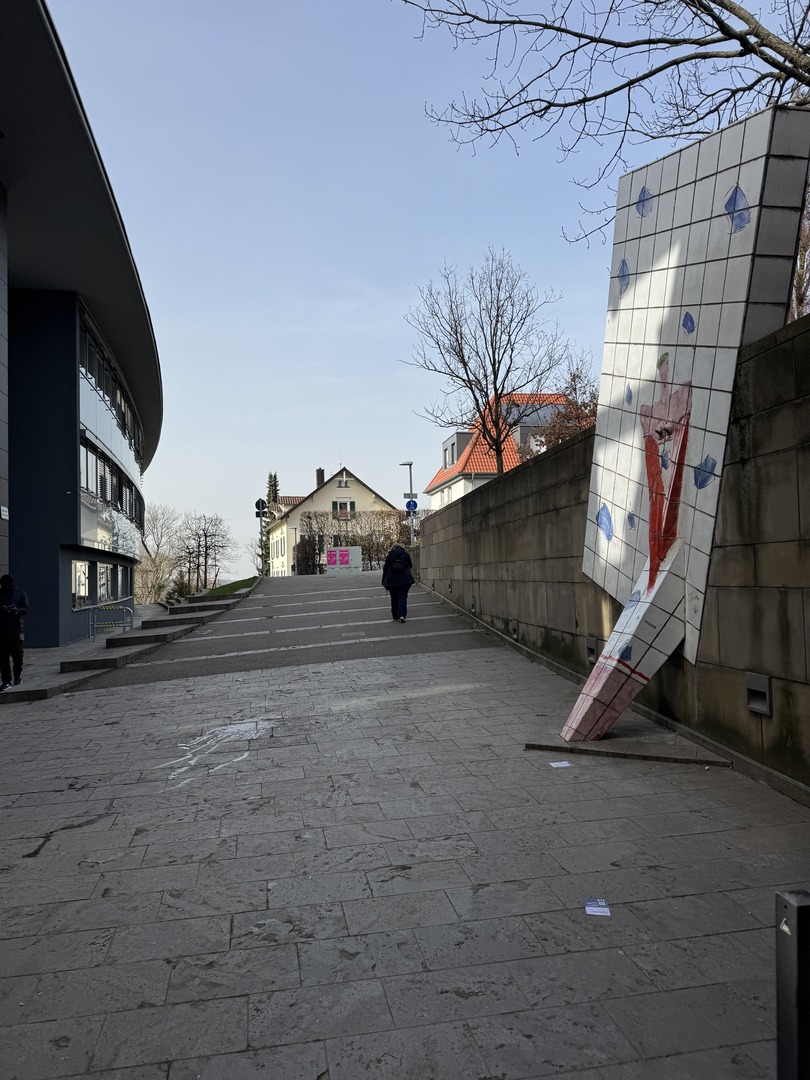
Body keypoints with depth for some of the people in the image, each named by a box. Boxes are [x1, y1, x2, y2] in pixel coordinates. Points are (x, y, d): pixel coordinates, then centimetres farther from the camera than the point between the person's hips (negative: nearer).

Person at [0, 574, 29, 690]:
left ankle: (18, 674, 25)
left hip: (16, 629, -1)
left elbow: (26, 609, 0)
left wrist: (17, 610, -21)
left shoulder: (20, 593, 4)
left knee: (17, 653, 0)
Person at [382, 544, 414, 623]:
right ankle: (402, 615, -17)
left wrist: (384, 581, 4)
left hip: (392, 580, 0)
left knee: (394, 599, 12)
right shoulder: (406, 554, 5)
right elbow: (410, 566, 17)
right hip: (405, 580, 0)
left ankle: (395, 616, 17)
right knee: (402, 597, 0)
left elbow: (385, 569, 0)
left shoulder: (389, 555, 2)